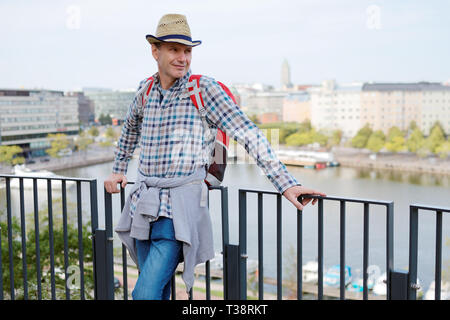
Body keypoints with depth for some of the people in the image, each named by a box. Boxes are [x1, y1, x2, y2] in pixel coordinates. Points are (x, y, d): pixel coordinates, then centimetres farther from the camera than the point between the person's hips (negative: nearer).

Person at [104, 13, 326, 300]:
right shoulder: (146, 90, 8)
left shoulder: (204, 88, -8)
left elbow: (249, 134, -12)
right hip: (143, 202, 6)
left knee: (145, 294, -13)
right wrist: (118, 170, 33)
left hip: (179, 207, -5)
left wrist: (286, 184, -17)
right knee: (157, 290, 15)